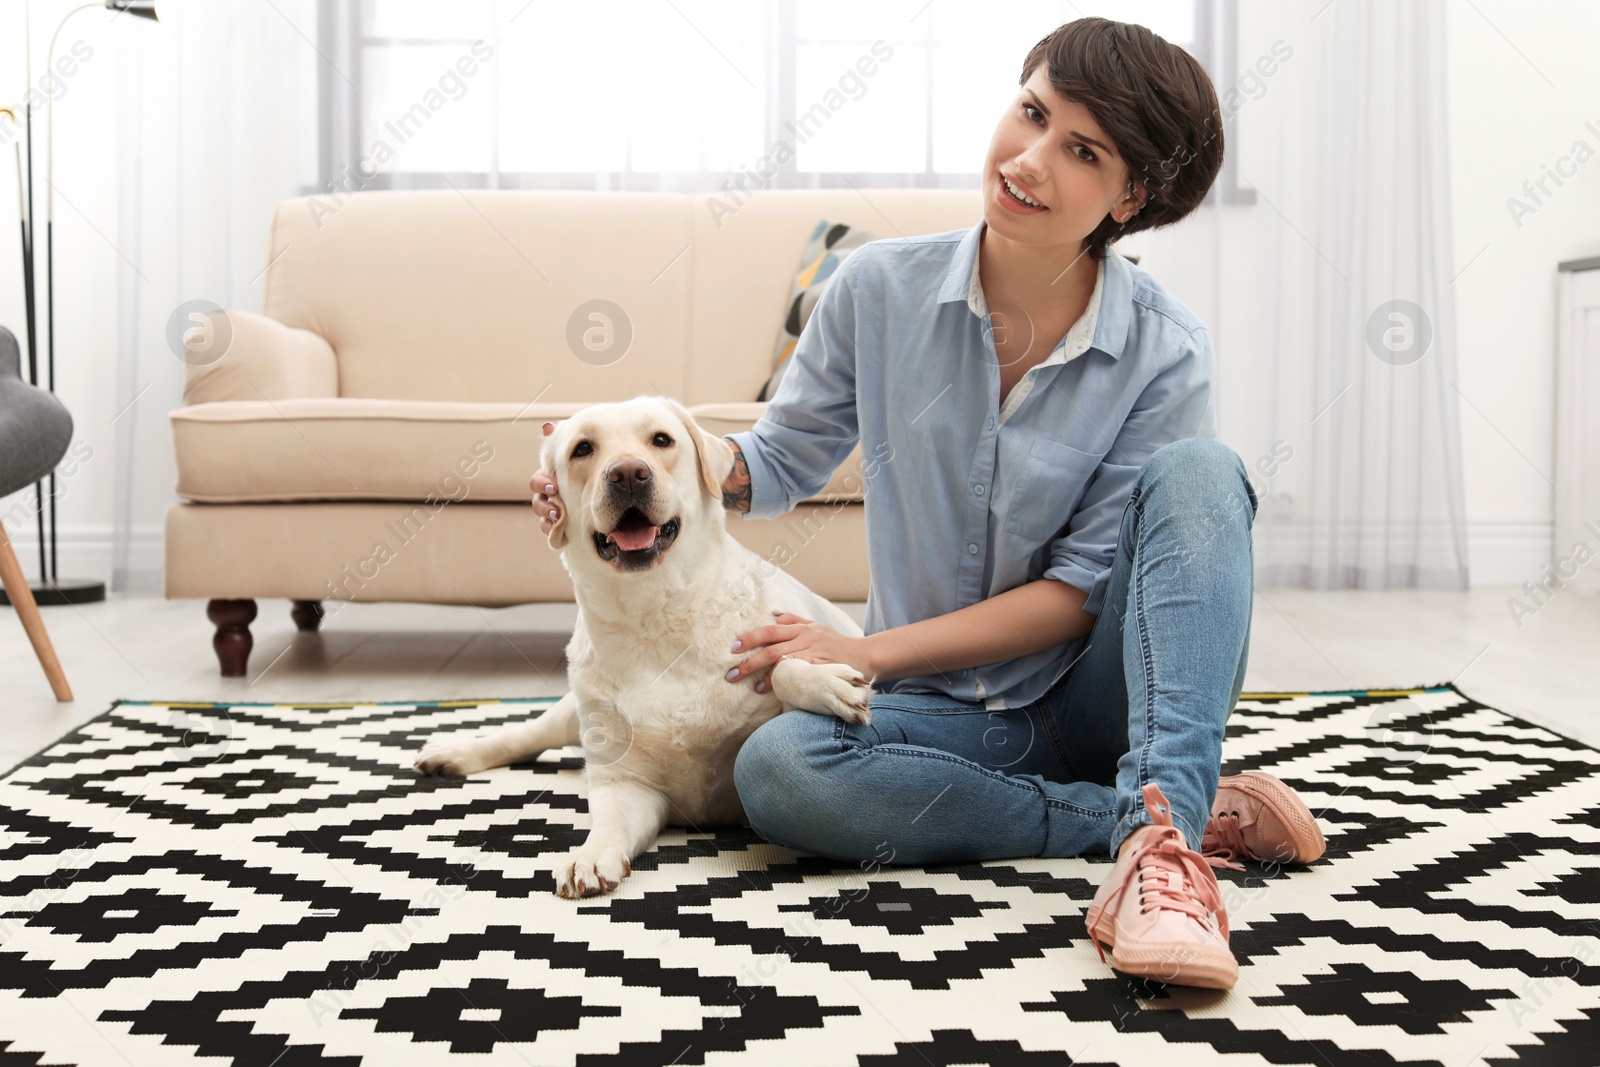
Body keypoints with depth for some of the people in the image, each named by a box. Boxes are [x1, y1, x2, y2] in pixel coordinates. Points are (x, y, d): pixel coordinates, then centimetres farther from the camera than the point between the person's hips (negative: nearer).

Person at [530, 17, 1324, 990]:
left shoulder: (1164, 353, -11)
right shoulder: (883, 288, -5)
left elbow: (1083, 593, -13)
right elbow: (782, 461, 9)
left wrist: (868, 652, -19)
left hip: (1095, 699, -1)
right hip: (943, 709, 2)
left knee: (1200, 470, -26)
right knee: (776, 770, -32)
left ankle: (1161, 838, -38)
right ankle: (1206, 810, -22)